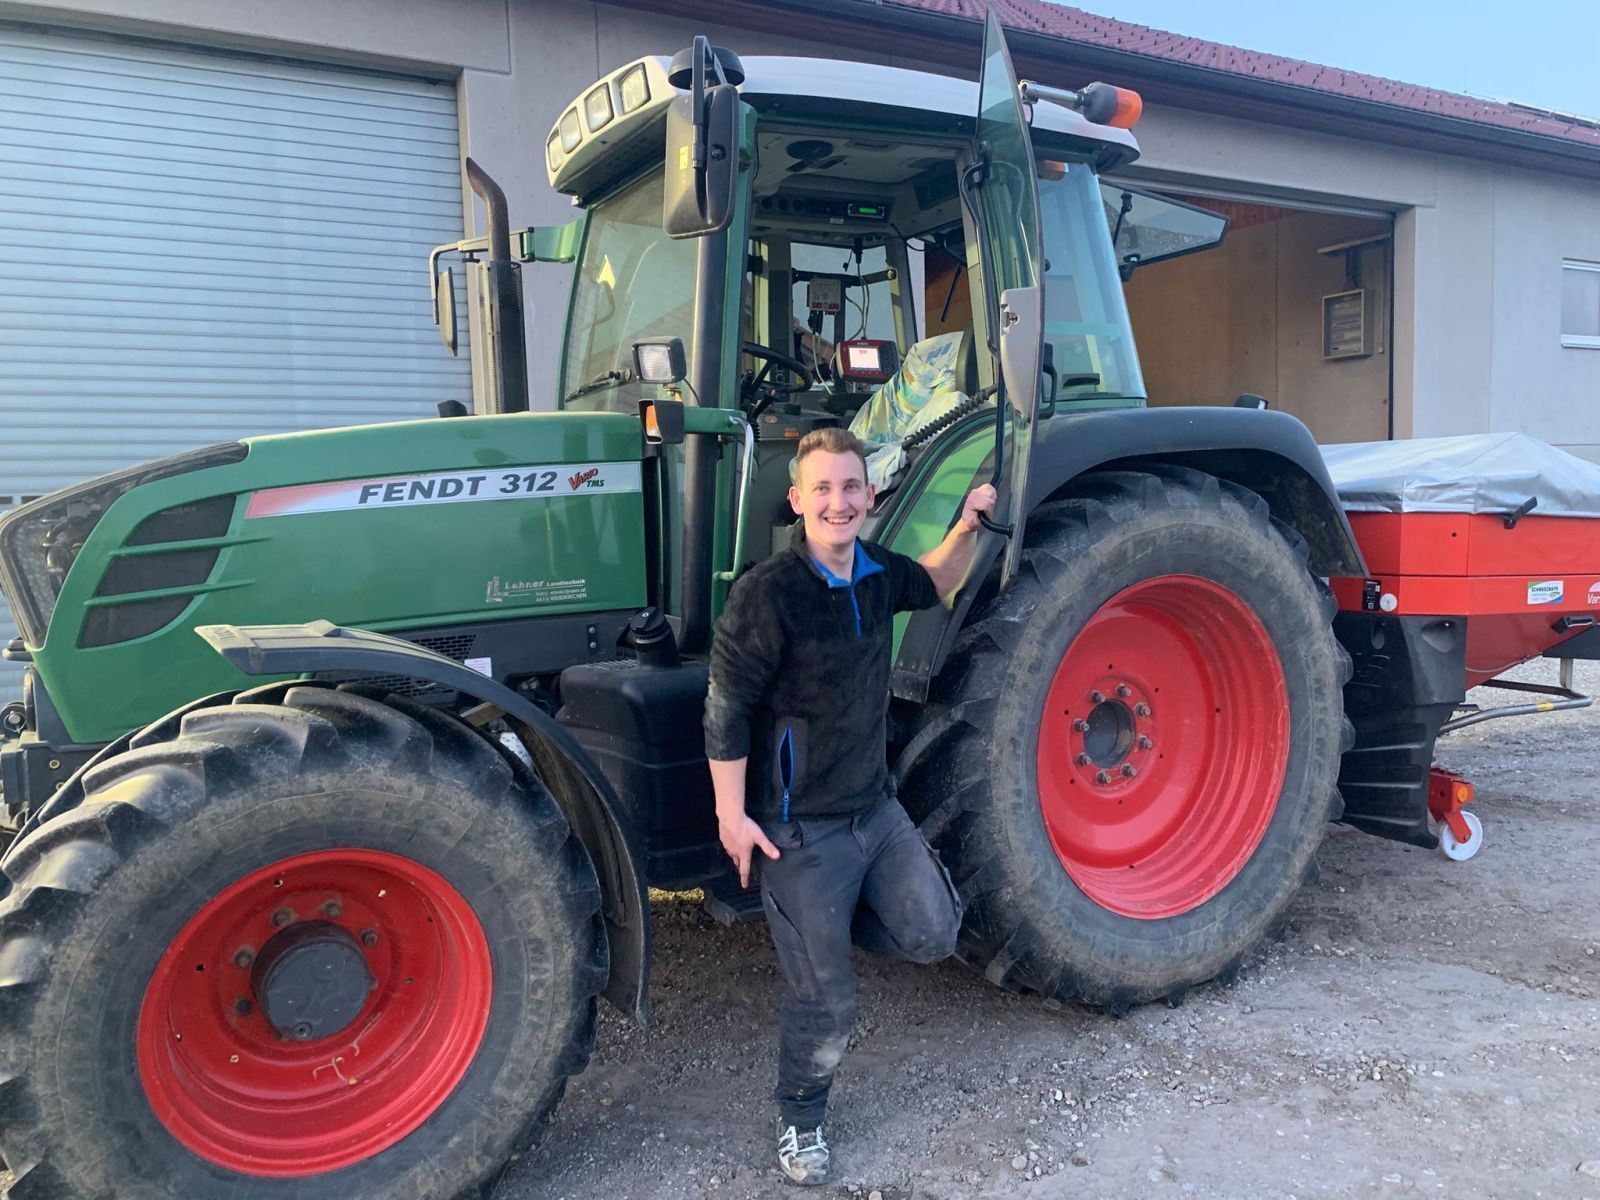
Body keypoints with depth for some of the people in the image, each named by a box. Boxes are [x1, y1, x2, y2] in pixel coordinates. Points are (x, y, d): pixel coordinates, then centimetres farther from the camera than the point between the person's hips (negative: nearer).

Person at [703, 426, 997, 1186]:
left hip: (875, 807, 7)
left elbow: (934, 586, 23)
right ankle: (800, 1118, 32)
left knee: (932, 934, 8)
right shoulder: (768, 593, -22)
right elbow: (726, 709, -17)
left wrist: (967, 526, 7)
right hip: (799, 829, -6)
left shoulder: (877, 574, 0)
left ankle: (811, 925, 31)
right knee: (828, 1001, 3)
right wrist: (732, 814, -15)